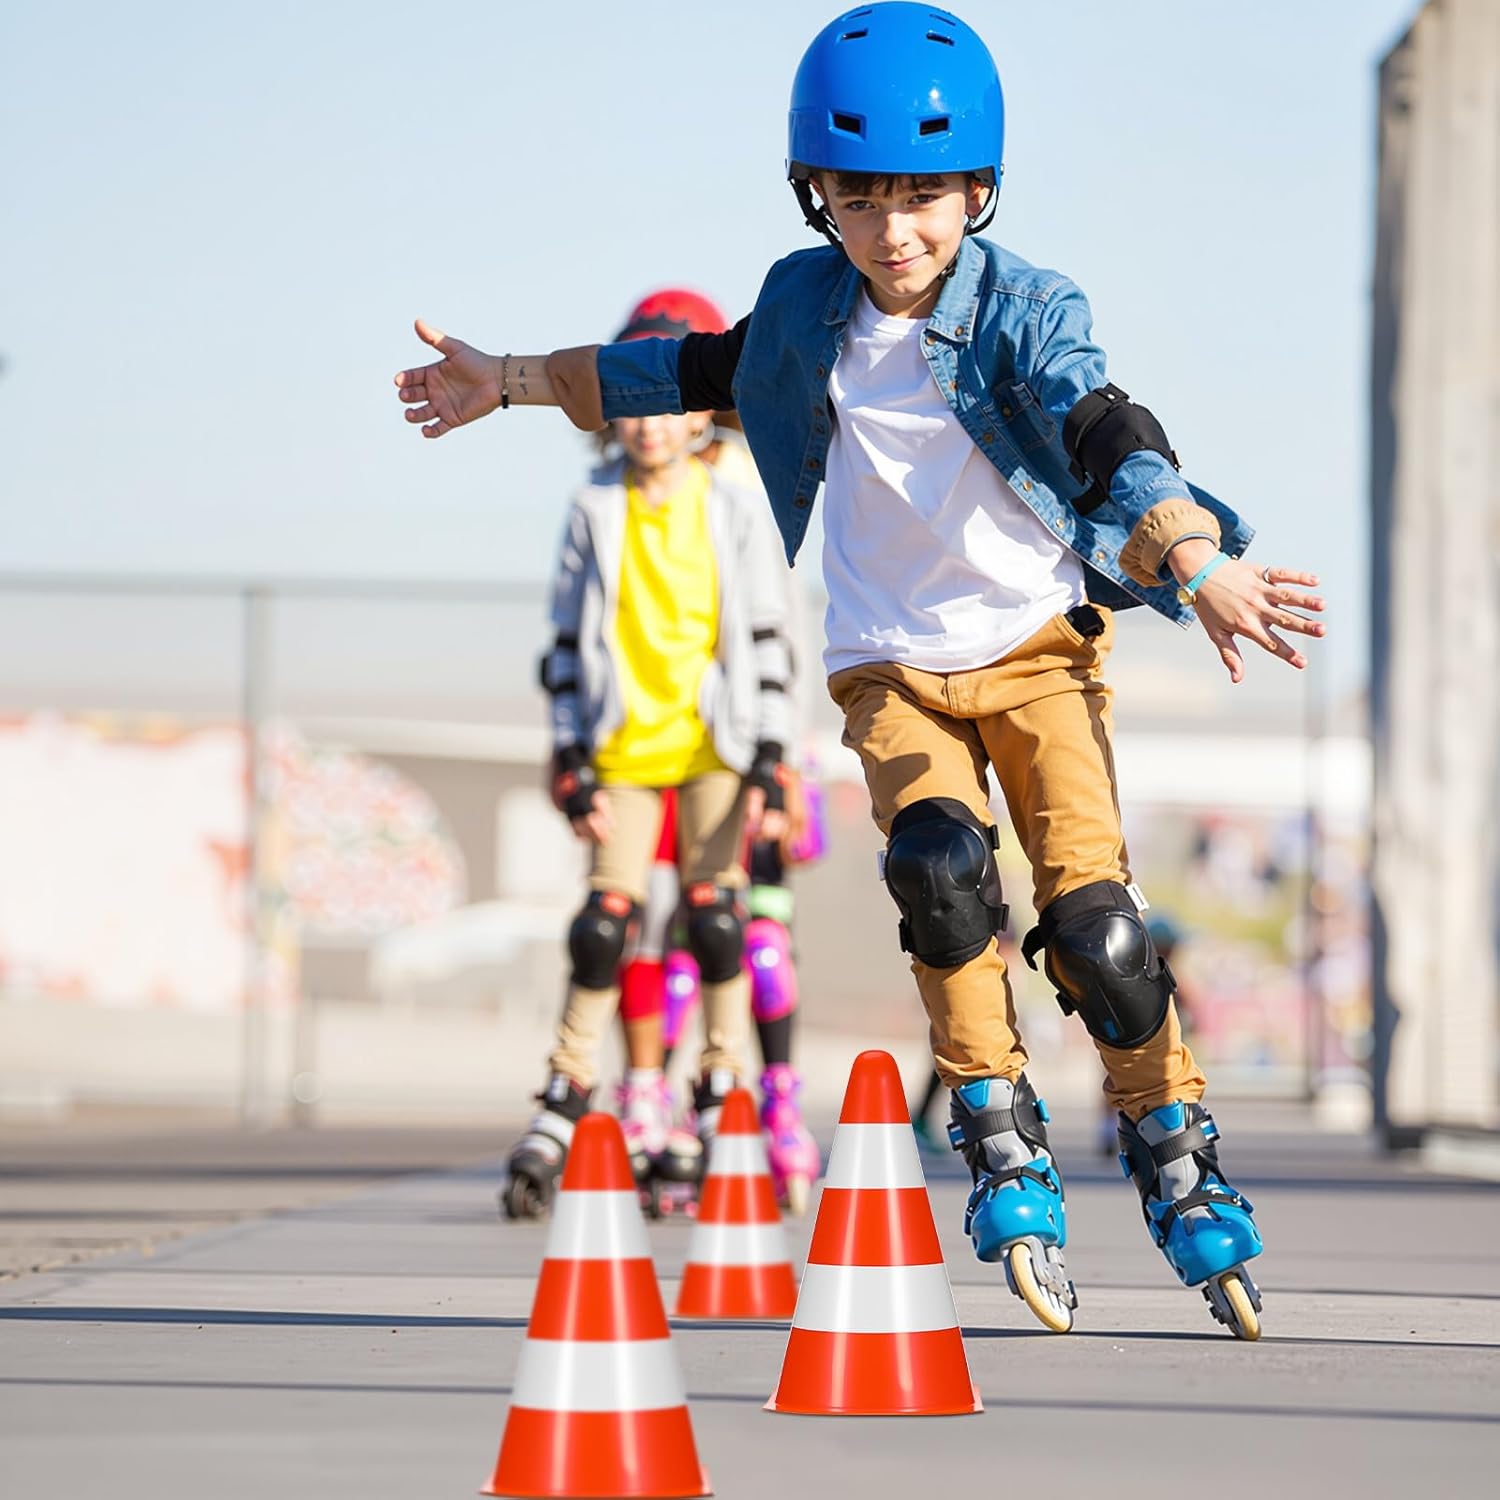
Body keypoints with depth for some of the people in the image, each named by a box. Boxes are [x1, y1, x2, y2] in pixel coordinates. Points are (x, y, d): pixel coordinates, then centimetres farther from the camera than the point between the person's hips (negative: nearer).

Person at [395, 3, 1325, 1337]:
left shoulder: (1026, 314, -14)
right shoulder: (808, 310, 0)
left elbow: (1107, 442, -31)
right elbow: (692, 374, 19)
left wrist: (1199, 565, -50)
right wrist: (510, 382, 24)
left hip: (1039, 649, -2)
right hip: (892, 669, 2)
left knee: (1092, 919, -15)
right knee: (940, 862, -27)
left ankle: (1177, 1154, 8)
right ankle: (1001, 1139, -14)